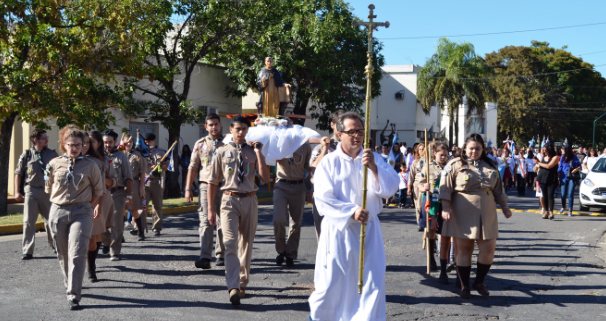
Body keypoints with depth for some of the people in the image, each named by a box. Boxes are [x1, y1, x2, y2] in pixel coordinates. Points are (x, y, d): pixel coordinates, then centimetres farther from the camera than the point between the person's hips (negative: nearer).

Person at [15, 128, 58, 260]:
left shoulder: (52, 154, 4)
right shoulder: (27, 155, 0)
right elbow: (18, 173, 4)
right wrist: (17, 192, -1)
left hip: (47, 191, 2)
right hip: (31, 190, -1)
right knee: (28, 222, -2)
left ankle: (55, 245, 29)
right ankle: (27, 251, 2)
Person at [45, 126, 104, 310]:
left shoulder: (89, 165, -1)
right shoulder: (54, 164, 3)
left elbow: (98, 190, 9)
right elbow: (49, 188, 16)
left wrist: (87, 206, 7)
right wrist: (61, 201, 13)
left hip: (82, 213, -2)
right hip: (58, 212, 3)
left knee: (77, 253, -12)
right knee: (63, 254, 12)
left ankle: (73, 296, -12)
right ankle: (69, 286, 32)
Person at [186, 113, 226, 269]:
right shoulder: (200, 144, 10)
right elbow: (192, 167, 10)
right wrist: (188, 188, 4)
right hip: (206, 186, -1)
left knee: (223, 223, 6)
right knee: (206, 222, -10)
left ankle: (221, 255, 17)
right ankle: (205, 257, -16)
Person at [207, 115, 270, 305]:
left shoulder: (253, 152, 6)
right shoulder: (222, 151, 3)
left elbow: (265, 178, -6)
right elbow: (213, 181, 6)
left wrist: (258, 153, -10)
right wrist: (210, 209, 3)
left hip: (249, 200, 2)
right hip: (229, 200, -2)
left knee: (246, 245, 12)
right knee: (230, 244, -16)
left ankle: (242, 284, 26)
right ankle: (233, 288, -22)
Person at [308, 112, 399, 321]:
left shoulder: (373, 159, 4)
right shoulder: (329, 163, -4)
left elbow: (390, 189, -7)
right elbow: (324, 200, -11)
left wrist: (374, 168, -22)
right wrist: (352, 212, -22)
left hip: (369, 229, 2)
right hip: (338, 230, -2)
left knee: (373, 283, 1)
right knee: (331, 282, 8)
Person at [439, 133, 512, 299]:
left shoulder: (490, 166, 13)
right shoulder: (455, 165, -1)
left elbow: (498, 189, 20)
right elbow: (445, 188, -5)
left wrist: (504, 207, 16)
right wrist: (445, 208, -14)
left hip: (486, 215, 4)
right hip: (462, 215, -4)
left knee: (489, 248, 1)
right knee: (464, 250, 2)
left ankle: (479, 282, 22)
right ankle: (465, 287, 14)